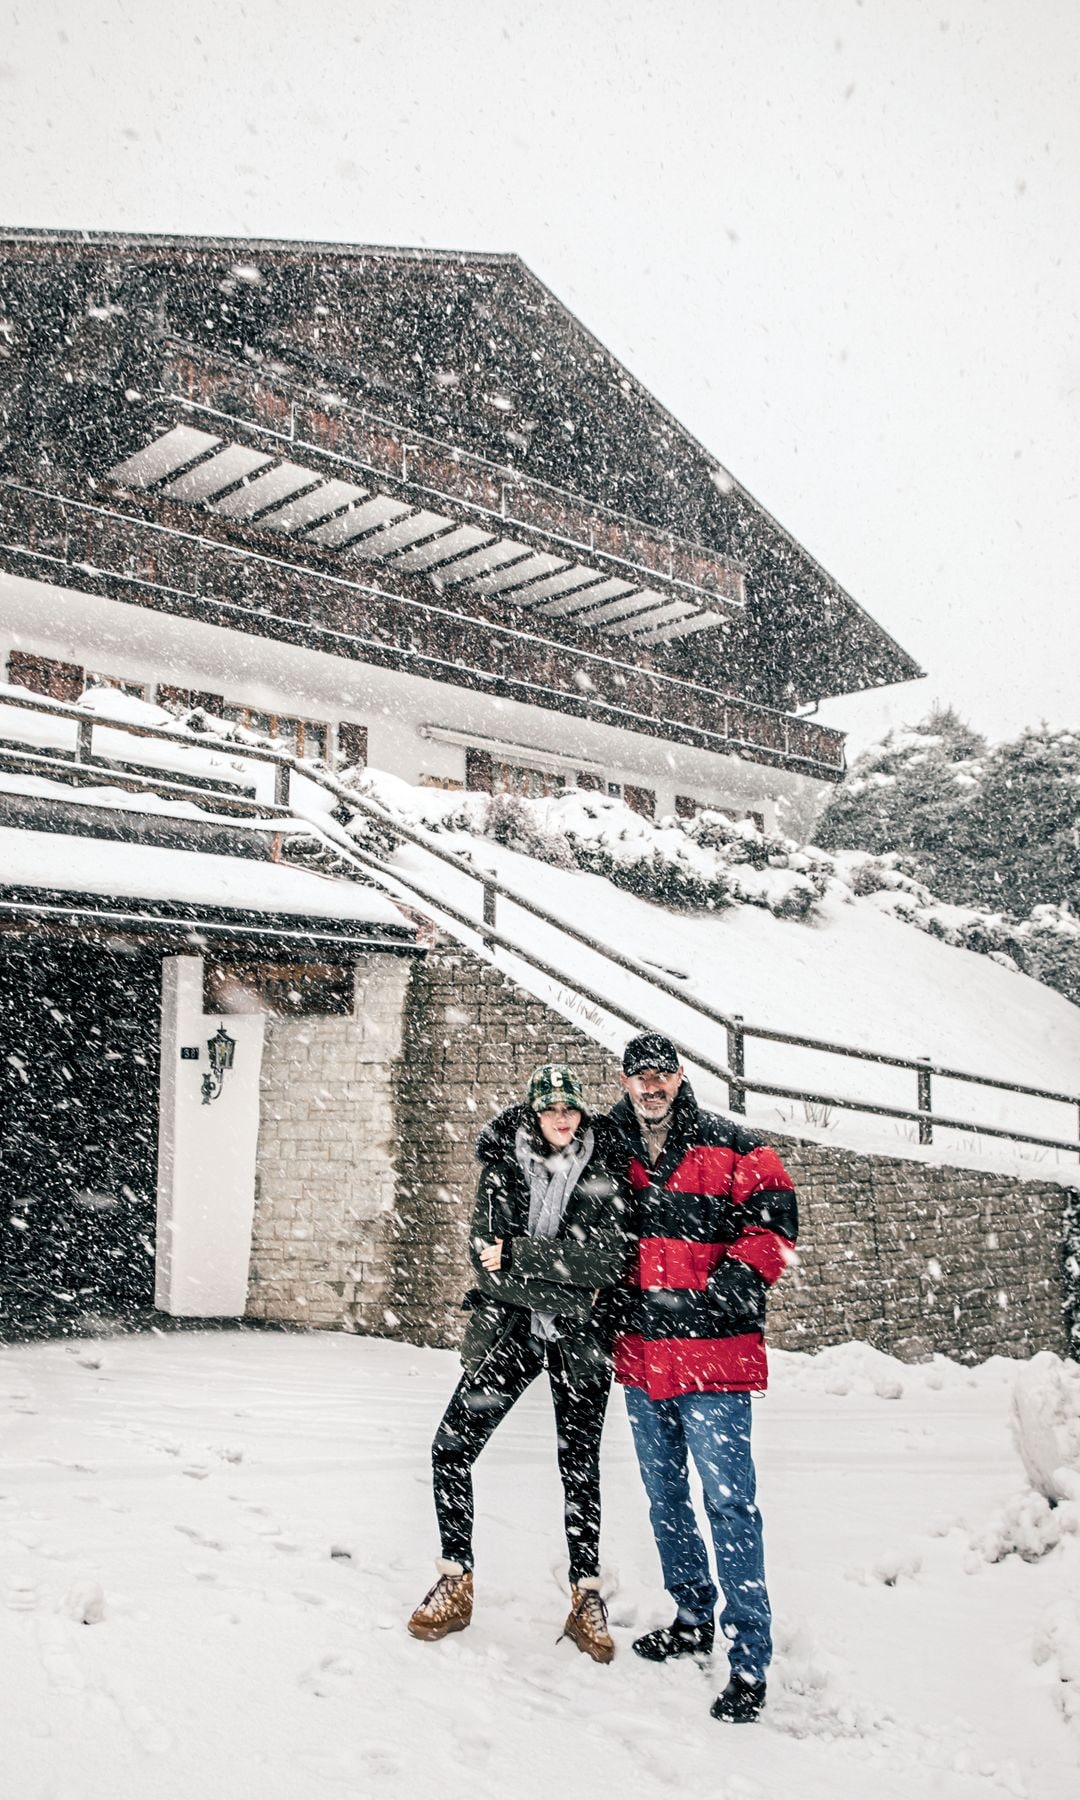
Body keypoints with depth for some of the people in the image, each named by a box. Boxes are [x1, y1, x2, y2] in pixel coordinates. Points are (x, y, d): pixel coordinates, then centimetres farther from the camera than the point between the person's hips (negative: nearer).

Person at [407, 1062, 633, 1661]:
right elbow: (486, 1251, -13)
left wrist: (516, 1255, -21)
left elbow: (611, 1258, -18)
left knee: (580, 1470, 7)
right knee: (450, 1449, -2)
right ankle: (455, 1583, 15)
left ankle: (586, 1599, 21)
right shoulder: (502, 1162, -3)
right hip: (510, 1327, 2)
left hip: (581, 1339, -1)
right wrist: (567, 1283, -18)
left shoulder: (604, 1168, -6)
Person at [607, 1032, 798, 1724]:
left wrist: (743, 1273, -18)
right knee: (665, 1497, 18)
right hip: (641, 1354, 6)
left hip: (713, 1356, -6)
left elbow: (776, 1218, -6)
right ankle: (693, 1620, 36)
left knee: (729, 1503, -5)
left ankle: (750, 1661, 4)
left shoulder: (732, 1146, -6)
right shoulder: (612, 1152, 8)